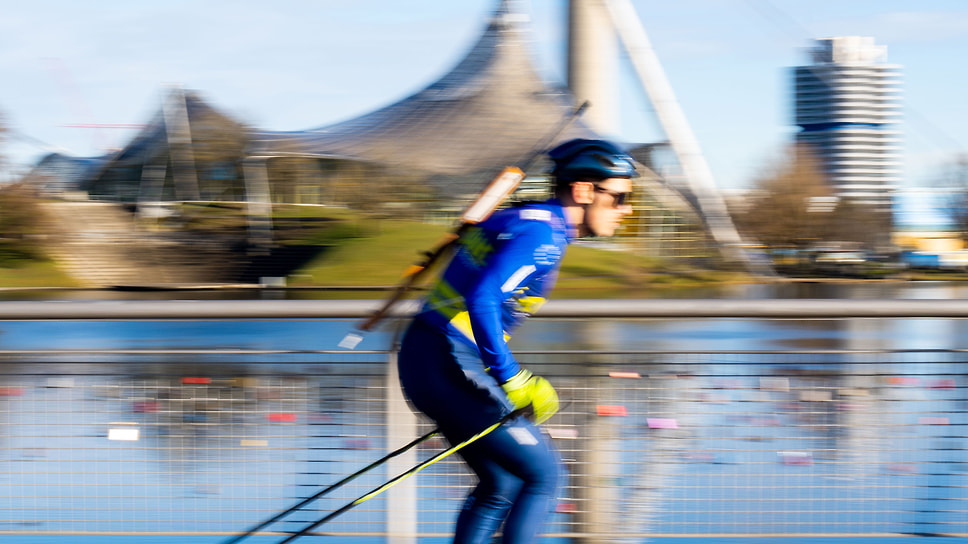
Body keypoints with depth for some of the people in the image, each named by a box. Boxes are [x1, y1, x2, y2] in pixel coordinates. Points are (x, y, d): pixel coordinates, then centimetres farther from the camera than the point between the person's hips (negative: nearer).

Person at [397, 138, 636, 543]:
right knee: (544, 474, -5)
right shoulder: (543, 234, -15)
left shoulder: (524, 219, 16)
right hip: (448, 368, -10)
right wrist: (512, 380, -24)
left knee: (500, 484, 17)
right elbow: (481, 300, -27)